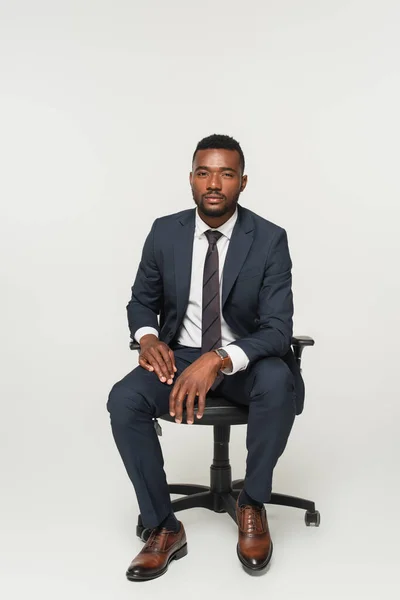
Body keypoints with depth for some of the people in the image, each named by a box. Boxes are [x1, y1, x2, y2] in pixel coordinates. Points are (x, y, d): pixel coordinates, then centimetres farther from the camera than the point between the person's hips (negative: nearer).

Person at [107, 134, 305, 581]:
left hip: (245, 361, -2)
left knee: (277, 382, -36)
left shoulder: (270, 239, -11)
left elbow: (278, 329, -16)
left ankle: (252, 503, -10)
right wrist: (147, 337, -14)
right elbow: (141, 301, 10)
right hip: (179, 355, 2)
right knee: (123, 400, -26)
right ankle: (163, 528, -9)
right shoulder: (165, 232, -2)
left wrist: (219, 359, -34)